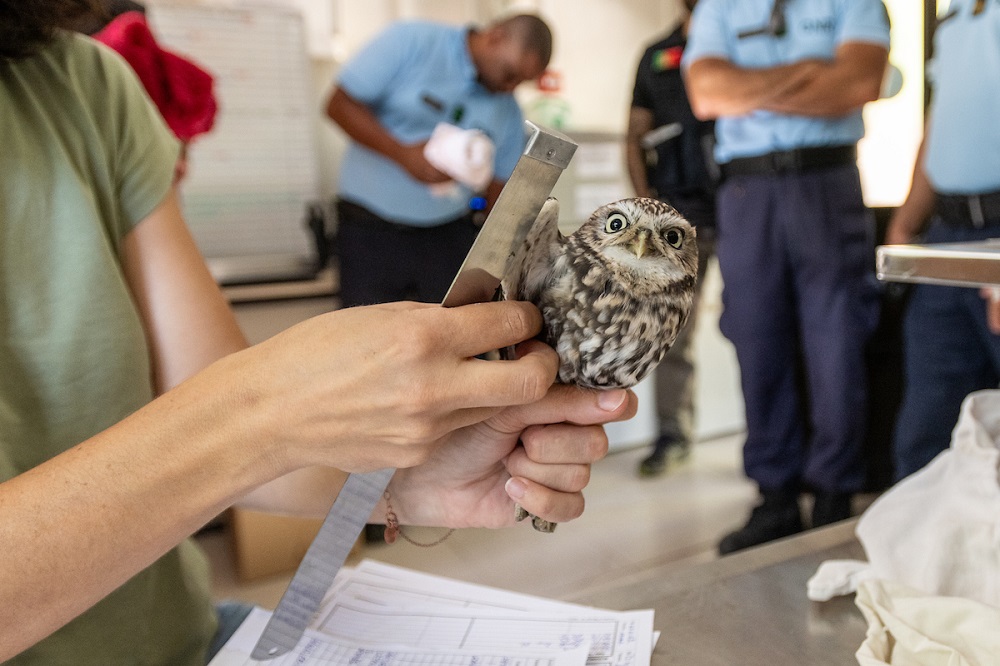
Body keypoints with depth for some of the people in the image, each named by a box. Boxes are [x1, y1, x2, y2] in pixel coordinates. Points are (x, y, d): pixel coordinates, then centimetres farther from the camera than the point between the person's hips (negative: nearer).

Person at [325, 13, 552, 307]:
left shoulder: (509, 112, 7)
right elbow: (340, 104, -9)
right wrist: (404, 154, -21)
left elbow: (498, 187, 10)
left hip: (450, 235, 4)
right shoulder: (410, 41, -7)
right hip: (371, 229, -3)